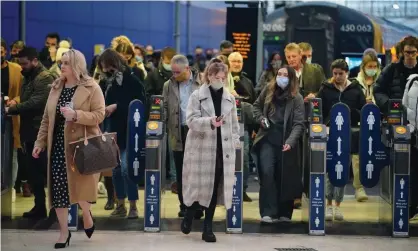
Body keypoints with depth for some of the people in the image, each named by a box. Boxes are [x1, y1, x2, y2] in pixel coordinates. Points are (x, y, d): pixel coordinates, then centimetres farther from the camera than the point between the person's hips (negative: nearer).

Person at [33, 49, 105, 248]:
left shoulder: (91, 87, -6)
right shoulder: (56, 87, 11)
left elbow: (99, 115, -12)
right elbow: (47, 118, 13)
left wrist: (76, 115, -24)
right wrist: (40, 142, 8)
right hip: (58, 145, 5)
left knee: (81, 184, 0)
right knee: (58, 188, 1)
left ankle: (86, 214, 33)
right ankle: (64, 232, 10)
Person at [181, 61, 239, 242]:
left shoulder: (230, 98, 10)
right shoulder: (197, 96, -2)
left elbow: (234, 124, 15)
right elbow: (191, 121, -11)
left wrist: (234, 143, 5)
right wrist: (210, 122, -26)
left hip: (222, 149, 3)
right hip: (201, 148, -3)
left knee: (215, 188, 1)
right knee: (200, 185, -4)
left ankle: (208, 227, 8)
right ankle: (189, 216, 22)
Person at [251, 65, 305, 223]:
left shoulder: (296, 98, -6)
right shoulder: (268, 90, 4)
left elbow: (299, 123, -13)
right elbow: (257, 106, 21)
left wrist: (290, 142, -26)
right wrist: (260, 119, 0)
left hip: (285, 142, -2)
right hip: (267, 139, 2)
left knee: (284, 177, 6)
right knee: (267, 174, -10)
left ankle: (284, 213, 18)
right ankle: (269, 212, -8)